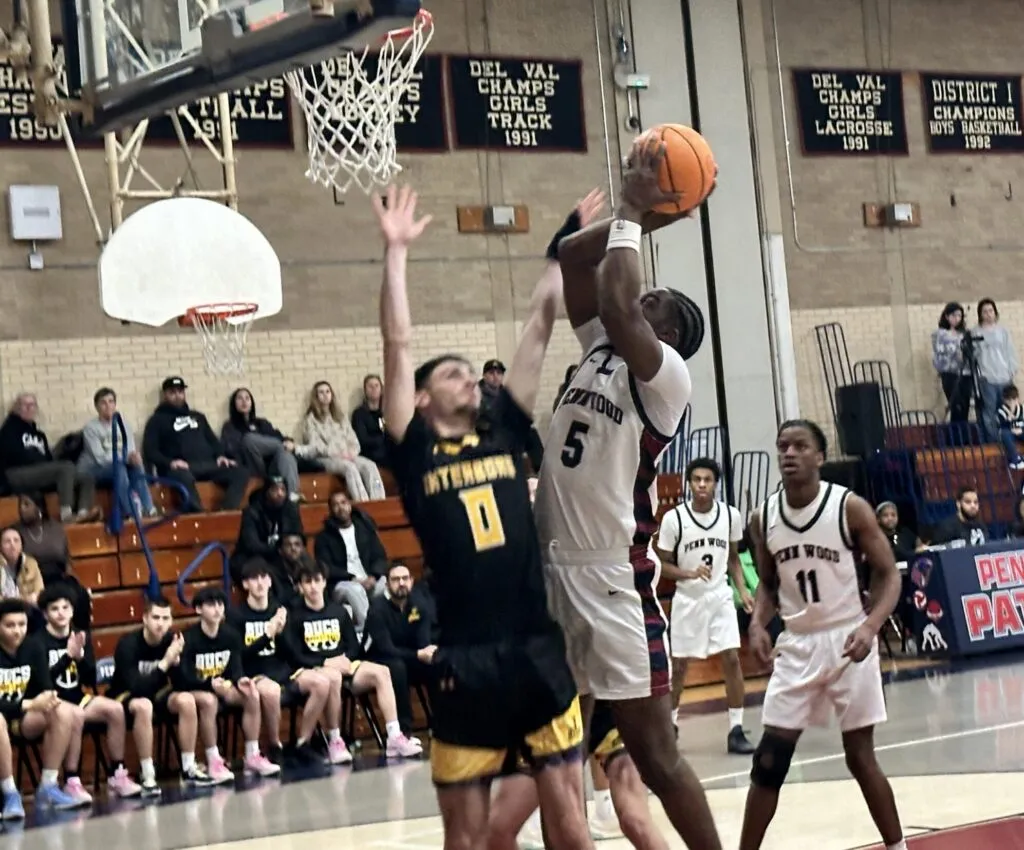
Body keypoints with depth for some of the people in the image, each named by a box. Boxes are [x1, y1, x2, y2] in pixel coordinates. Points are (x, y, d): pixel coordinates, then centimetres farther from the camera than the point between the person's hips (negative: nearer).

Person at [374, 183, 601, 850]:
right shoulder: (415, 452, 3)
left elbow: (542, 325, 11)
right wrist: (397, 253, -3)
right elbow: (399, 344, -3)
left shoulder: (504, 431, 12)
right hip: (466, 662, -3)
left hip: (539, 649, 3)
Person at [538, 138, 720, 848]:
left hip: (612, 576, -8)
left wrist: (632, 217, -15)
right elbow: (572, 256, 16)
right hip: (550, 566, 8)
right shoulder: (604, 349, 12)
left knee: (652, 747, -4)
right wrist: (631, 214, 8)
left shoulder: (667, 371, -9)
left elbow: (618, 305, -26)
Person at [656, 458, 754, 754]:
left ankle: (736, 729, 0)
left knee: (731, 659, -7)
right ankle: (670, 724, 25)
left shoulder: (731, 515, -2)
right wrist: (690, 573, -22)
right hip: (687, 599, -2)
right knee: (679, 664, 7)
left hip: (720, 597, 2)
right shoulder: (674, 518, -11)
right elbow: (663, 564, -5)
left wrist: (742, 590, 0)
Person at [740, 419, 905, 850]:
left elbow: (888, 574, -7)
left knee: (860, 757, 2)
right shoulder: (763, 518, 0)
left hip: (848, 640, -3)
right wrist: (757, 623, -6)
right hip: (797, 645, 3)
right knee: (769, 759, 0)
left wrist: (870, 626, -23)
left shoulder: (850, 507, -12)